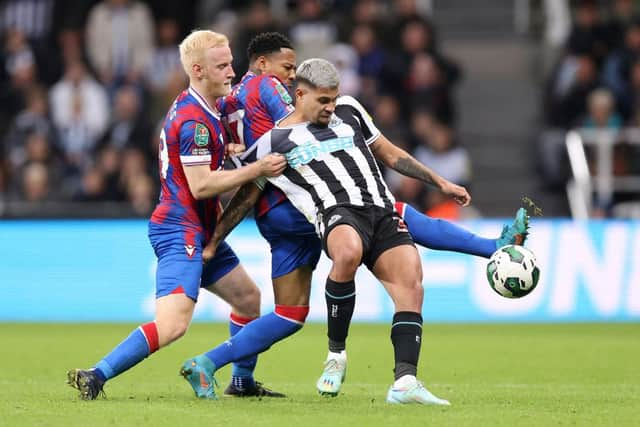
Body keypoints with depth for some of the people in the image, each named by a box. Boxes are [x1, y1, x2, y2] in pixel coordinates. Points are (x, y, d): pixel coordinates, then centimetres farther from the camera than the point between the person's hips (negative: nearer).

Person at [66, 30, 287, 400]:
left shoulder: (199, 108, 14)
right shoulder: (194, 120, -18)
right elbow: (200, 185, -21)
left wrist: (228, 151, 11)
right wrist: (256, 170, -19)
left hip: (199, 231, 11)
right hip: (181, 232, -11)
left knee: (248, 299, 21)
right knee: (173, 324, -22)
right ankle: (96, 376, -21)